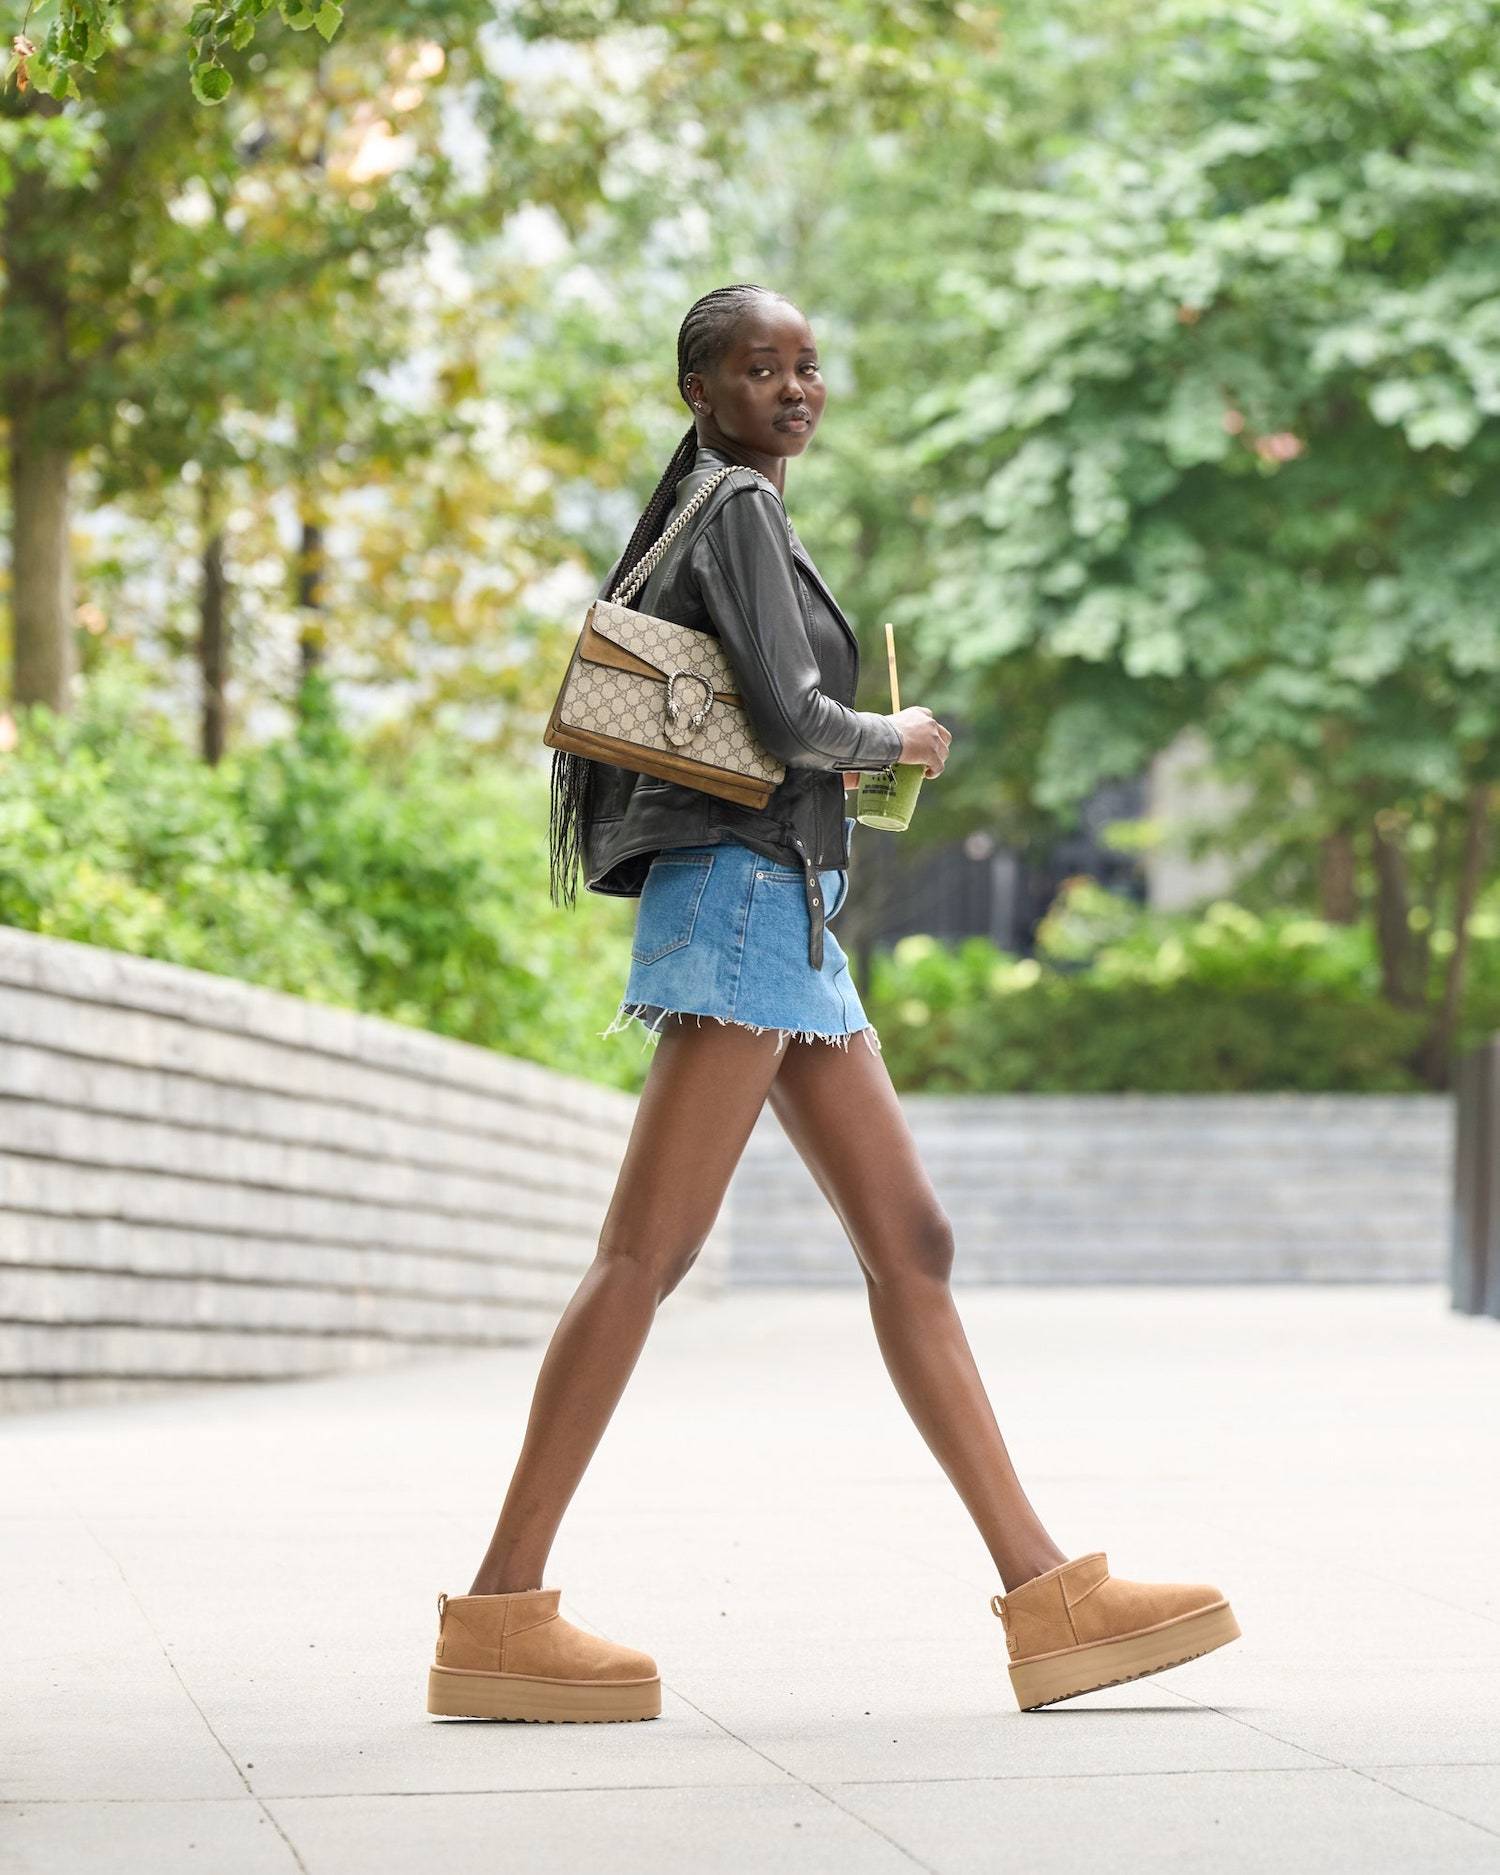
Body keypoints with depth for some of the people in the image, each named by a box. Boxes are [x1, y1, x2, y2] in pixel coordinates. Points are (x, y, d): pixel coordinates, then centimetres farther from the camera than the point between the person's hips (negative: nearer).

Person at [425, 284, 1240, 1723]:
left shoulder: (727, 514, 23)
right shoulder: (740, 508, -6)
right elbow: (791, 717, -19)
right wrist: (902, 737, 0)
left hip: (787, 927, 10)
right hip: (744, 891, -10)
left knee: (911, 1247, 4)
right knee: (647, 1257, -14)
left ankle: (1047, 1597, 3)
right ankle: (498, 1617, -16)